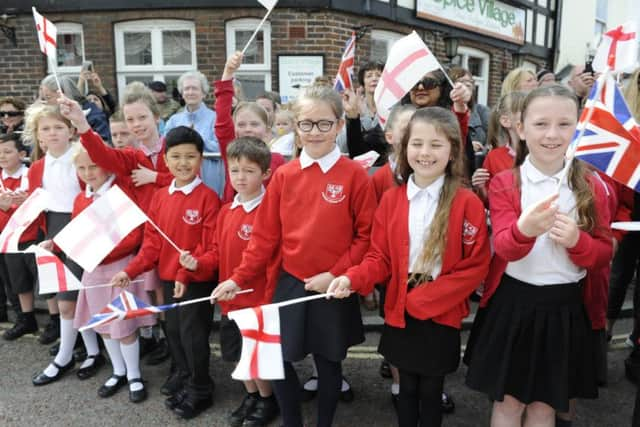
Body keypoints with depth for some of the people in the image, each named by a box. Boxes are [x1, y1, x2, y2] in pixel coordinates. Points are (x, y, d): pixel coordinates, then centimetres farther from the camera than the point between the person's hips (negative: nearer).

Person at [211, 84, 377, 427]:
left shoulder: (355, 175, -9)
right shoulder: (284, 175, 0)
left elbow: (366, 236, -7)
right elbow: (264, 235, 2)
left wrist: (335, 274, -14)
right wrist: (239, 278, -2)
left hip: (334, 289, -2)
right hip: (290, 284, 3)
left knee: (328, 362, 13)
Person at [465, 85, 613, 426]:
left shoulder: (591, 188, 0)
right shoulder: (503, 183, -6)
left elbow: (604, 254, 3)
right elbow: (504, 247, -17)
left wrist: (576, 240, -19)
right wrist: (525, 228, -40)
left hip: (565, 307, 2)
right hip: (512, 304, -1)